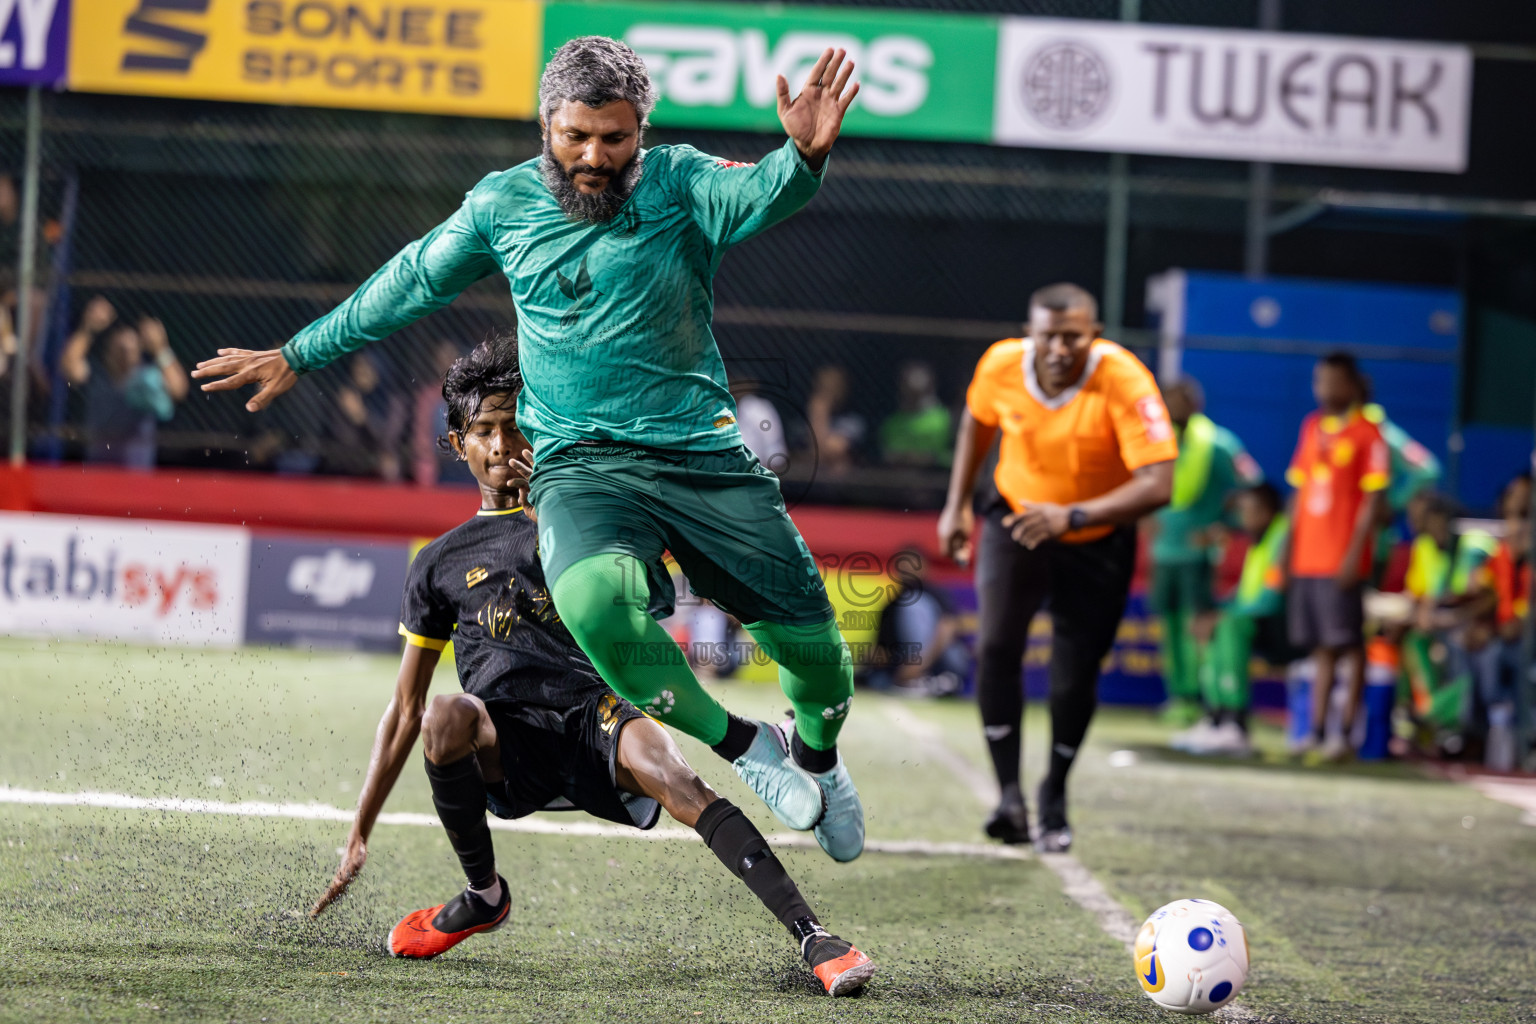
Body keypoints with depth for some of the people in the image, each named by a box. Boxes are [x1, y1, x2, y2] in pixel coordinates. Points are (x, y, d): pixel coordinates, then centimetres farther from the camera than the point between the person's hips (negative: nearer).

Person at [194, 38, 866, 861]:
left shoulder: (679, 183, -4)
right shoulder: (503, 204, 3)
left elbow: (753, 198, -26)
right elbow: (410, 285, 18)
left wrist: (803, 156, -49)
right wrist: (298, 357, 25)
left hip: (705, 456, 0)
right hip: (580, 463, 0)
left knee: (806, 636, 0)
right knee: (593, 596, -33)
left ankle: (816, 754, 37)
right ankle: (741, 746, -12)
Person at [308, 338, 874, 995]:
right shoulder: (441, 563, 21)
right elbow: (406, 708, 22)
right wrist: (360, 834, 17)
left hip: (594, 712, -1)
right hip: (506, 748, 1)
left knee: (668, 772, -35)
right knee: (446, 718, -34)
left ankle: (812, 938, -43)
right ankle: (483, 893, -7)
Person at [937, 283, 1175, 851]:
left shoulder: (1125, 382, -29)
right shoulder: (1001, 365, -17)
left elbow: (1157, 484, -35)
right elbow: (978, 420, 8)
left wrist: (1073, 516, -44)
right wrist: (957, 505, 6)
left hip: (1096, 542, -2)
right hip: (1016, 521, 2)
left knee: (1074, 681, -2)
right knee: (996, 645, -21)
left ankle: (1055, 794, 25)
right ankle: (1009, 793, -15)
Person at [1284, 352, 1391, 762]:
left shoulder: (1367, 433, -5)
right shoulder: (1312, 427, 14)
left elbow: (1374, 499, -9)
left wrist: (1354, 553, -15)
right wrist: (1290, 547, 15)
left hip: (1341, 560, -6)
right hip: (1308, 556, 7)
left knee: (1349, 644, -4)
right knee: (1321, 646, 9)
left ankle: (1346, 733, -3)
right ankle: (1317, 732, 12)